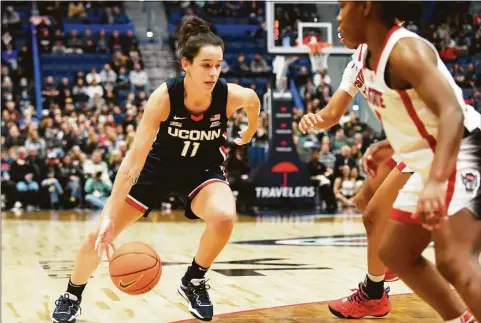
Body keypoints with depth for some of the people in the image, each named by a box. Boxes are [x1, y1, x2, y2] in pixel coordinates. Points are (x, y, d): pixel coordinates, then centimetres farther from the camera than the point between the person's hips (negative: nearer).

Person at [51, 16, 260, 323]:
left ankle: (194, 281, -3)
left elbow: (254, 100, 2)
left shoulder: (231, 95, -26)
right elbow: (135, 157, -34)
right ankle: (72, 296, 24)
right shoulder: (164, 96, -31)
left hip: (204, 169, 1)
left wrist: (249, 133, 20)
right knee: (101, 235, -6)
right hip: (159, 166, 0)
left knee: (225, 217, -32)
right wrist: (109, 215, -39)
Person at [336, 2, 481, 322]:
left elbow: (452, 113, -34)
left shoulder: (405, 50, -21)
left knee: (453, 262, -26)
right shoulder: (370, 56, 9)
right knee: (395, 253, 17)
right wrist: (390, 146, 15)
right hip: (432, 166, 11)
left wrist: (436, 181, -45)